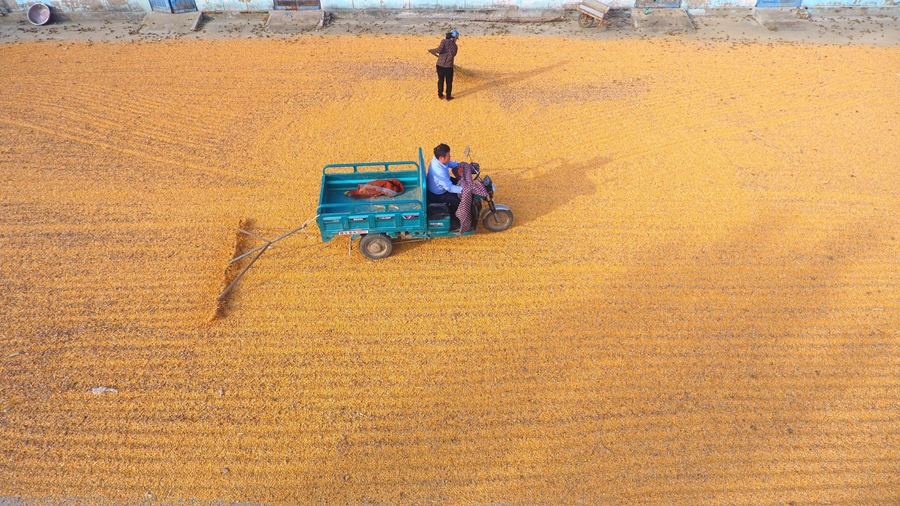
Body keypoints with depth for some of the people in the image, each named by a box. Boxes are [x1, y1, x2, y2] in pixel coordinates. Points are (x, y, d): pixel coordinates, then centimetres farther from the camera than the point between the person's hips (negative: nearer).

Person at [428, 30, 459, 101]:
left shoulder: (444, 41, -5)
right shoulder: (455, 46, 1)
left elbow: (440, 49, -20)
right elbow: (452, 54, 9)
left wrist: (431, 51, -5)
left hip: (440, 65, 1)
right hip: (449, 67, -1)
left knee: (440, 80, 19)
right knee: (449, 82, 16)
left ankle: (440, 95, 29)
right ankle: (448, 96, 24)